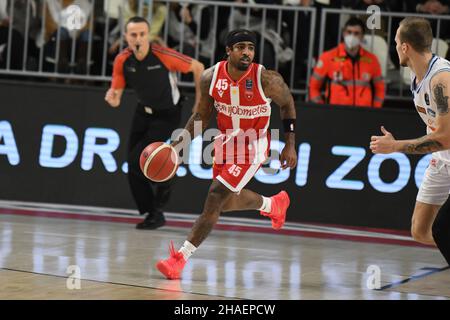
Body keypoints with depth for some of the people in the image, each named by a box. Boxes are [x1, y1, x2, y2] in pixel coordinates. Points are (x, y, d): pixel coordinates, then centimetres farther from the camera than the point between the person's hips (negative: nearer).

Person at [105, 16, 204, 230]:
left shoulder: (163, 56, -29)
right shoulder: (122, 60, -17)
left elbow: (198, 68, -15)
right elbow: (116, 99, -11)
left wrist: (200, 103, -12)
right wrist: (112, 98, -36)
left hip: (167, 115, -5)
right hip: (144, 113, 5)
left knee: (138, 160, -20)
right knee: (133, 171, 4)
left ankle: (163, 182, 8)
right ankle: (153, 215, 20)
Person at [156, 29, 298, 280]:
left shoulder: (267, 80, -24)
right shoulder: (211, 77, -14)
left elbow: (287, 103, -3)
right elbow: (202, 115, 1)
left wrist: (290, 145, -4)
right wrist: (179, 142, -12)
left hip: (252, 148, -5)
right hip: (225, 144, 6)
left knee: (216, 197, -16)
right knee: (227, 201, 20)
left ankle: (182, 257, -10)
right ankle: (273, 204, 50)